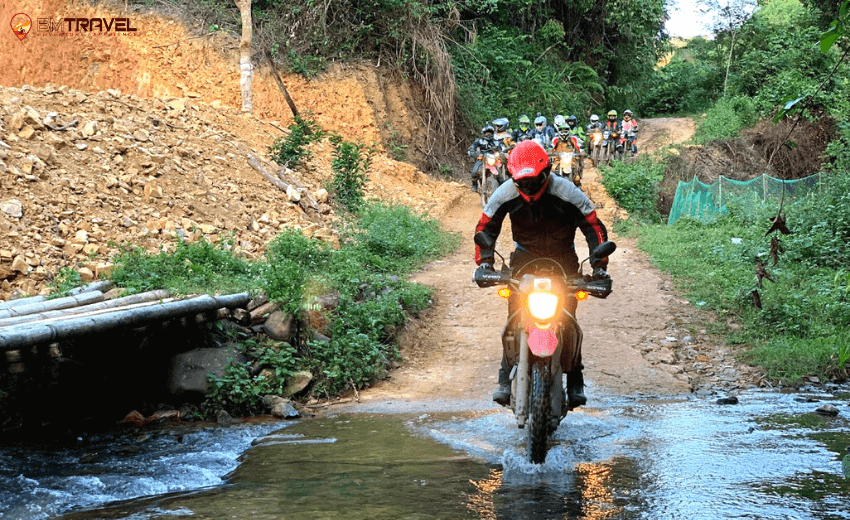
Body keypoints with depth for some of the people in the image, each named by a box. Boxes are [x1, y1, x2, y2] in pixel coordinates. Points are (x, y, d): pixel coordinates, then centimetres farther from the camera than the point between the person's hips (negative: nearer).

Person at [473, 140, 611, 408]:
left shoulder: (566, 192, -19)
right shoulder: (505, 194, -12)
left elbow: (594, 227, -13)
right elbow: (485, 227, -2)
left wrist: (599, 265, -20)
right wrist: (484, 262, -14)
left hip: (562, 257, -2)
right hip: (525, 256, 2)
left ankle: (575, 382, -1)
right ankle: (506, 379, -5)